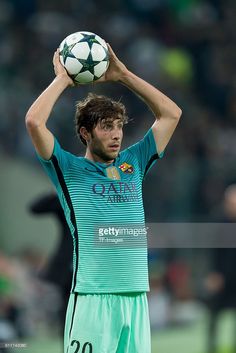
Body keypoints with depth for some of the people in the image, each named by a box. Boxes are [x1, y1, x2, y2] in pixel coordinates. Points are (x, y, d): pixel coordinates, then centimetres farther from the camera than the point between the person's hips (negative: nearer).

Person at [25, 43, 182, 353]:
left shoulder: (133, 164, 16)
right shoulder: (70, 170, 4)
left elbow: (171, 113, 21)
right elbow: (34, 121, -9)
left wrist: (123, 75, 17)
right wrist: (62, 79, 4)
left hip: (137, 296, 5)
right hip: (92, 296, -5)